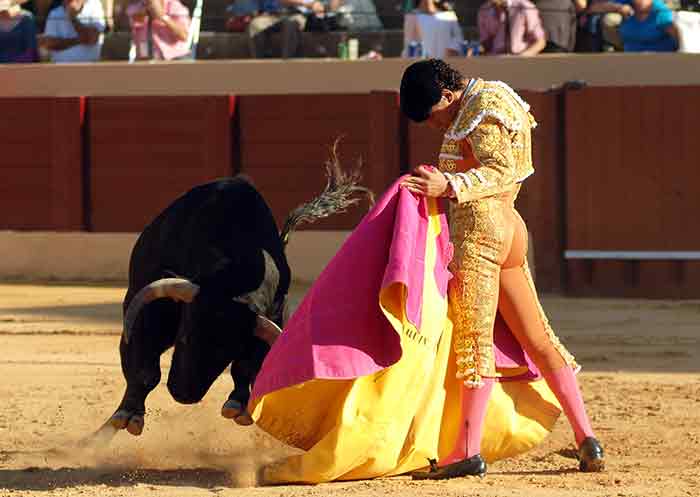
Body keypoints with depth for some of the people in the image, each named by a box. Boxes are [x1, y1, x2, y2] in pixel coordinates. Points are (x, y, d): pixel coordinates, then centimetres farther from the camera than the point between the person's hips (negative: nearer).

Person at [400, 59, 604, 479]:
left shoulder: (480, 114, -10)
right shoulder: (483, 103, 21)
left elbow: (501, 171, -22)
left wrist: (449, 186, -33)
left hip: (480, 228, -10)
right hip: (510, 228, 10)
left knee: (473, 337, -13)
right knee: (537, 337, 8)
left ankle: (468, 451, -18)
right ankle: (586, 438, 5)